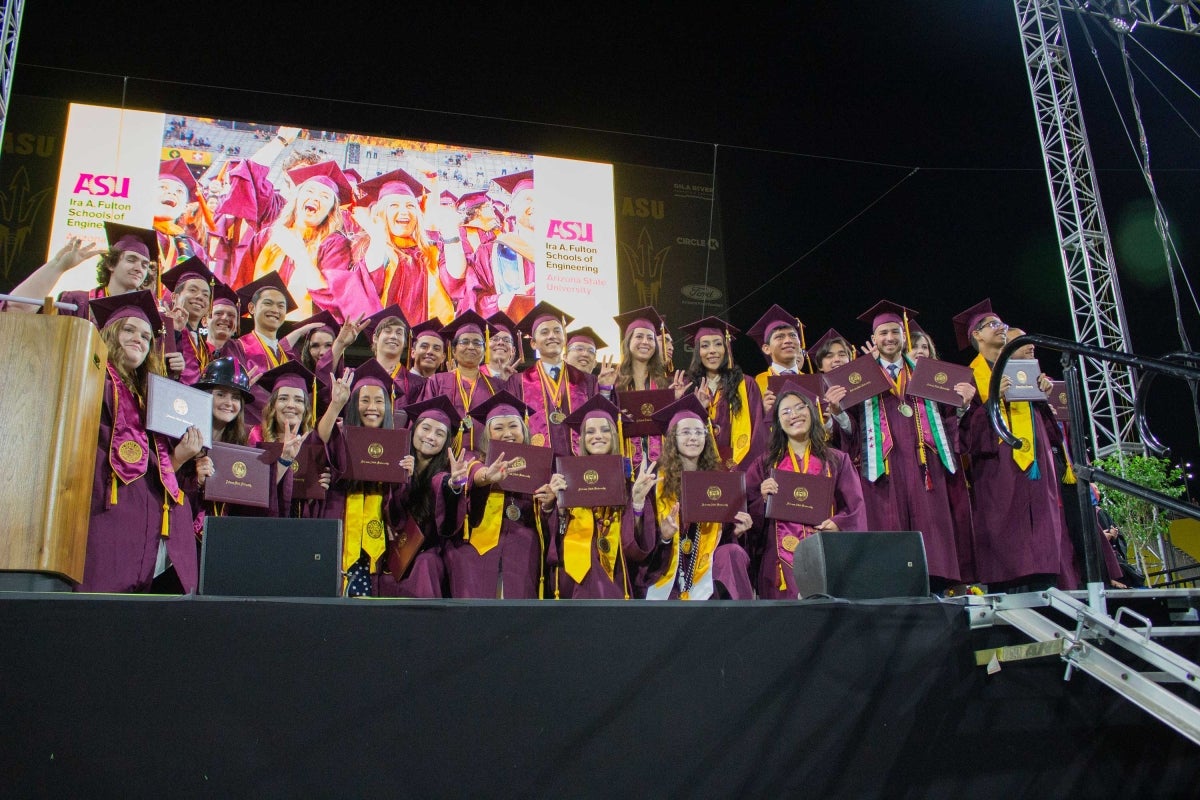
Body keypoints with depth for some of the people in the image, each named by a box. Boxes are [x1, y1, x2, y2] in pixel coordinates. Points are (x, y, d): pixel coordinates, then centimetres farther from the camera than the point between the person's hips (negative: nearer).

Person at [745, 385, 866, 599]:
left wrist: (838, 525, -11)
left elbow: (856, 508, 7)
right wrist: (763, 499, -10)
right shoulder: (765, 464, 13)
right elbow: (751, 515, 9)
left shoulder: (837, 460, 14)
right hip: (781, 560, 0)